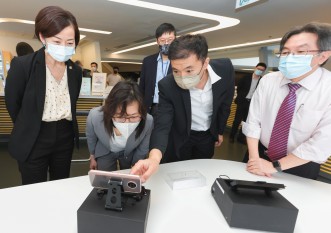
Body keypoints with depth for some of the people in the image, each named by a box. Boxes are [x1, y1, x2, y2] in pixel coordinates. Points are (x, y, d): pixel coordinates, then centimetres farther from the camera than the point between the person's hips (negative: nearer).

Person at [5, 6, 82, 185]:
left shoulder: (76, 71, -2)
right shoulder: (22, 65, -16)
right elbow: (12, 104, -4)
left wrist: (63, 127, 12)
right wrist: (29, 129, 8)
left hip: (65, 139, 4)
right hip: (33, 141, -3)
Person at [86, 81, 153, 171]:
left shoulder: (148, 121, -37)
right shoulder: (95, 116, -36)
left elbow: (142, 150, -15)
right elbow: (91, 137, -10)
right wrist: (92, 157, 7)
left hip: (130, 153, 1)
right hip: (105, 153, 0)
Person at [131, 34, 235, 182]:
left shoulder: (225, 69, -25)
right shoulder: (167, 86, -31)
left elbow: (225, 104, -6)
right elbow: (162, 126, -34)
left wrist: (220, 131, 6)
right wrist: (154, 158, -54)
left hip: (208, 135, 3)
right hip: (179, 137, -2)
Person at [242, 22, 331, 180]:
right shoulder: (268, 81, -9)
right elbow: (253, 121, -11)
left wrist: (274, 166, -22)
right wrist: (254, 159, -21)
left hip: (300, 168, -2)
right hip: (261, 155, 3)